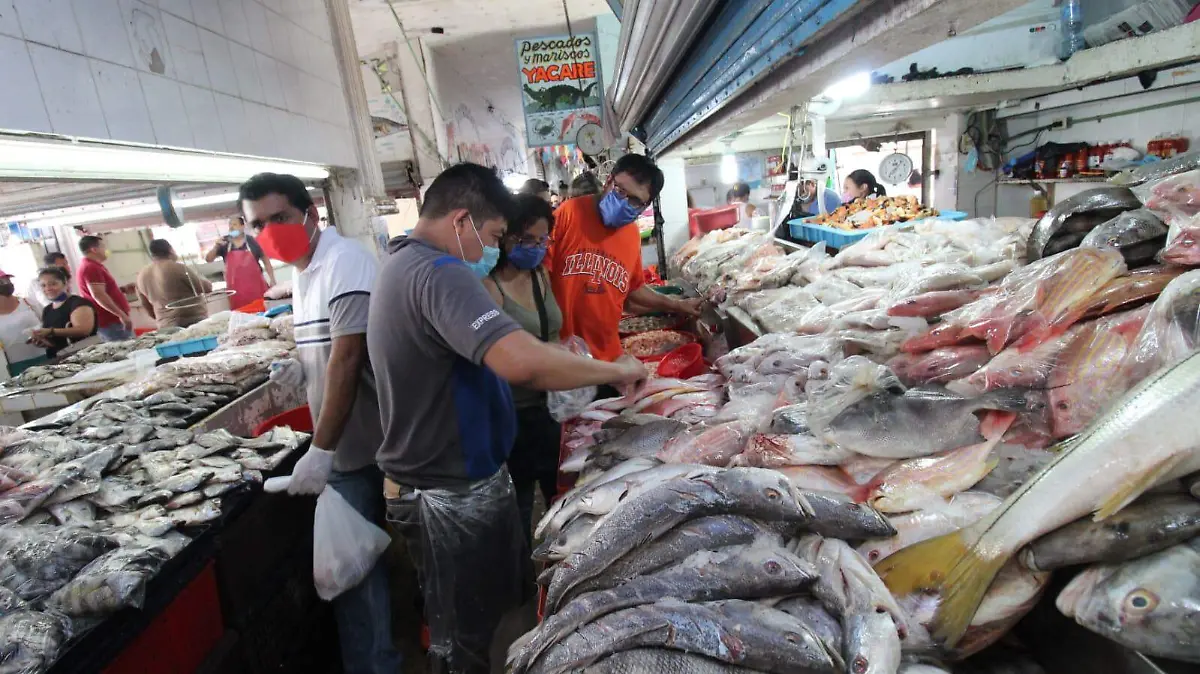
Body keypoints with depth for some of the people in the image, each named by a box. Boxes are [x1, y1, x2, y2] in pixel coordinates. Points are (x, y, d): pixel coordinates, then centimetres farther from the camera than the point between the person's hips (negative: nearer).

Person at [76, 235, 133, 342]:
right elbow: (98, 295, -24)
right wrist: (122, 315, -26)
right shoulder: (91, 267, -15)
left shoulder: (90, 266, 18)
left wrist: (123, 289, 14)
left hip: (109, 320, 11)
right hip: (110, 322, -11)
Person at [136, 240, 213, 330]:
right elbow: (207, 288, -5)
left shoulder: (142, 276, 9)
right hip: (193, 322, -6)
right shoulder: (178, 268, -12)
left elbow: (146, 305, 18)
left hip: (167, 327, 6)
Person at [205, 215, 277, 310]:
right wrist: (216, 246, -10)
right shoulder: (224, 242, 6)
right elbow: (208, 259, 8)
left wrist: (272, 280, 3)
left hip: (255, 285, -1)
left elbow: (265, 260, 7)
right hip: (236, 289, 1)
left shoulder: (251, 241, 1)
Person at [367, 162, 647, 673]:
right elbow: (523, 363, -40)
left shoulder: (401, 265, 9)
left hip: (451, 482, 10)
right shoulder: (436, 272, -26)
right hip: (452, 495, -10)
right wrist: (617, 371, -24)